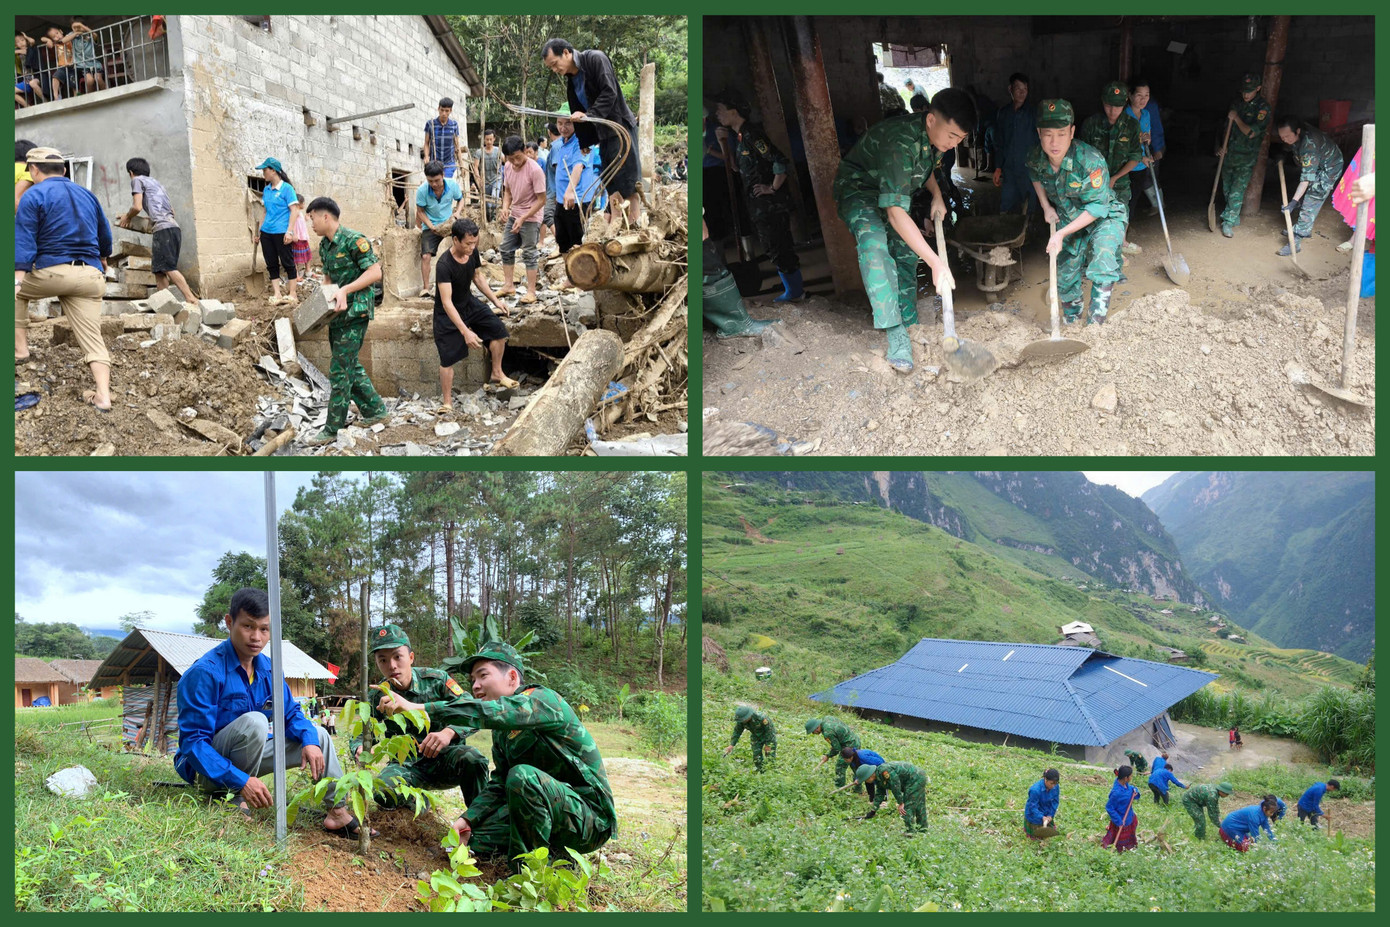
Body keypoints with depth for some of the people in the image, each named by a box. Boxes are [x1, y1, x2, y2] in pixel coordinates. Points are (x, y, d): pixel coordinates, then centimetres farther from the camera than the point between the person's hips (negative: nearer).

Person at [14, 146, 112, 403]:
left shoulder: (33, 195, 1)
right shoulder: (87, 194, 19)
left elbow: (24, 242, -10)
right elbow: (105, 235, 31)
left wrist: (17, 281, -18)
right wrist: (103, 260, 50)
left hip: (52, 271, -4)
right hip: (90, 276, 4)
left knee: (17, 294, 27)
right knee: (92, 339, 1)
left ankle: (20, 348, 18)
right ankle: (103, 396, -11)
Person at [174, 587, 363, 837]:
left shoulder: (267, 667, 0)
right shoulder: (206, 672, -23)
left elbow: (291, 713, 9)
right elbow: (193, 742, -26)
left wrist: (309, 740, -14)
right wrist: (241, 781, -35)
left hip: (245, 760, 8)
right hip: (208, 768, -8)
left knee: (317, 735, 6)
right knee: (253, 721, -32)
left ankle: (338, 812, 7)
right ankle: (234, 801, -19)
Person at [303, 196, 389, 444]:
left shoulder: (354, 240, -15)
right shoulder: (324, 246, 12)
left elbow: (375, 273, -19)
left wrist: (345, 290, -26)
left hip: (355, 312, -9)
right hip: (337, 313, 9)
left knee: (340, 370, -6)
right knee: (350, 366, 15)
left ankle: (332, 429, 0)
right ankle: (375, 409, 27)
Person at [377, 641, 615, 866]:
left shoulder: (544, 700, -18)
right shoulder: (502, 731, 11)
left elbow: (489, 713, -35)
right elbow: (499, 785, 11)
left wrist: (418, 708, -39)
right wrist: (468, 819, -7)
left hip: (591, 819, -9)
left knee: (522, 775, -31)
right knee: (472, 837, -1)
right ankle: (556, 855, 11)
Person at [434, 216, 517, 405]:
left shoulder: (472, 252, -12)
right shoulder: (444, 265, -32)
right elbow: (446, 303, -35)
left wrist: (495, 300, 4)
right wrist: (466, 332, -41)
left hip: (469, 303, 7)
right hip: (448, 313, -6)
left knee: (498, 329, 0)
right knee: (448, 359, -6)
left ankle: (496, 373, 20)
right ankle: (447, 402, 8)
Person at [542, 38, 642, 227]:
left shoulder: (596, 59, -12)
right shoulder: (570, 80, 10)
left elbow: (610, 92, -21)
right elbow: (578, 114, 15)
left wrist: (588, 115, -27)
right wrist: (582, 144, 11)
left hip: (620, 125, -8)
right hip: (603, 132, 8)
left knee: (628, 174, -9)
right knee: (610, 178, 6)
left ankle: (636, 221, -7)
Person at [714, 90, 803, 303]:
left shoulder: (751, 135, -17)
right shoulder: (741, 136, 12)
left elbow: (782, 161, -24)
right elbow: (737, 167, 21)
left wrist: (773, 188, -15)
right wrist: (723, 142, 12)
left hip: (770, 204, -10)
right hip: (760, 205, 10)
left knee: (778, 247, -3)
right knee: (777, 247, 15)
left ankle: (794, 290, 7)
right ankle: (793, 288, 23)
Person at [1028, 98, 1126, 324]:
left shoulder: (1090, 161, -36)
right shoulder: (1036, 157, -18)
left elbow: (1097, 206, -29)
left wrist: (1062, 233, -30)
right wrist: (1046, 207, 3)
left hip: (1105, 216, -6)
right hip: (1071, 220, 6)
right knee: (1065, 277, 15)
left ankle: (1096, 324, -25)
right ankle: (1071, 321, 40)